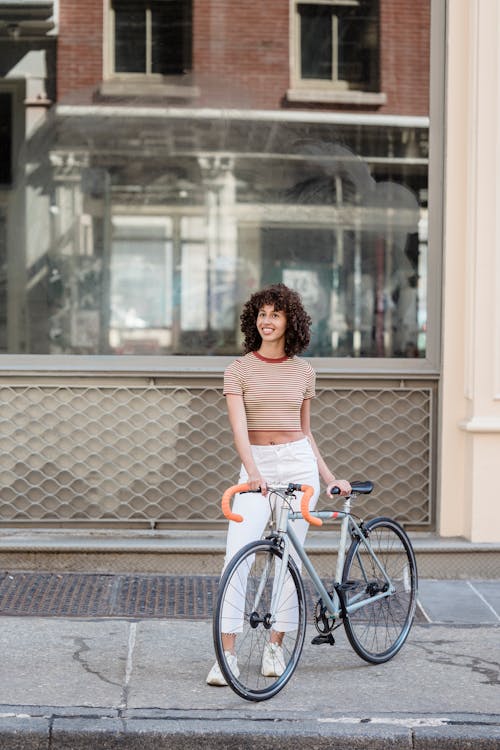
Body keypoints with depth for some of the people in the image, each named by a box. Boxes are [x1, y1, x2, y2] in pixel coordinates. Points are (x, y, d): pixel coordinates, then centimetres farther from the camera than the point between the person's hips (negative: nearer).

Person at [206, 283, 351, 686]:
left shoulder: (303, 372, 7)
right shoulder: (239, 370, 0)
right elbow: (238, 427, -12)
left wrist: (329, 477, 12)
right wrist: (253, 473, -27)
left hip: (298, 463, 2)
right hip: (256, 467, -1)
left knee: (289, 558, 1)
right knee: (236, 558, -12)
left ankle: (275, 646, 14)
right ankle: (227, 654, -8)